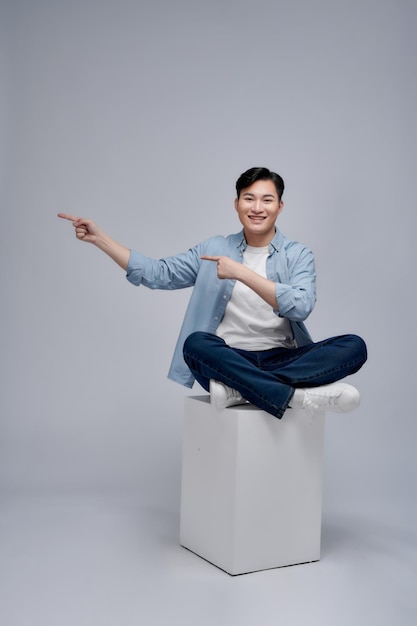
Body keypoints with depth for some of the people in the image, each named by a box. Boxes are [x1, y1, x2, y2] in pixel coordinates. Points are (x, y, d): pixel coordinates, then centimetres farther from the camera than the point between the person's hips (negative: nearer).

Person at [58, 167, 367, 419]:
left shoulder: (298, 255, 4)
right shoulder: (214, 249, 12)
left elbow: (301, 306, -14)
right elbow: (156, 273, 8)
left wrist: (242, 272, -20)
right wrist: (99, 237, 4)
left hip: (282, 360, 1)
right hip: (228, 361, 0)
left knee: (354, 346, -26)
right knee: (196, 343, -33)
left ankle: (240, 389, -33)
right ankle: (296, 395, -33)